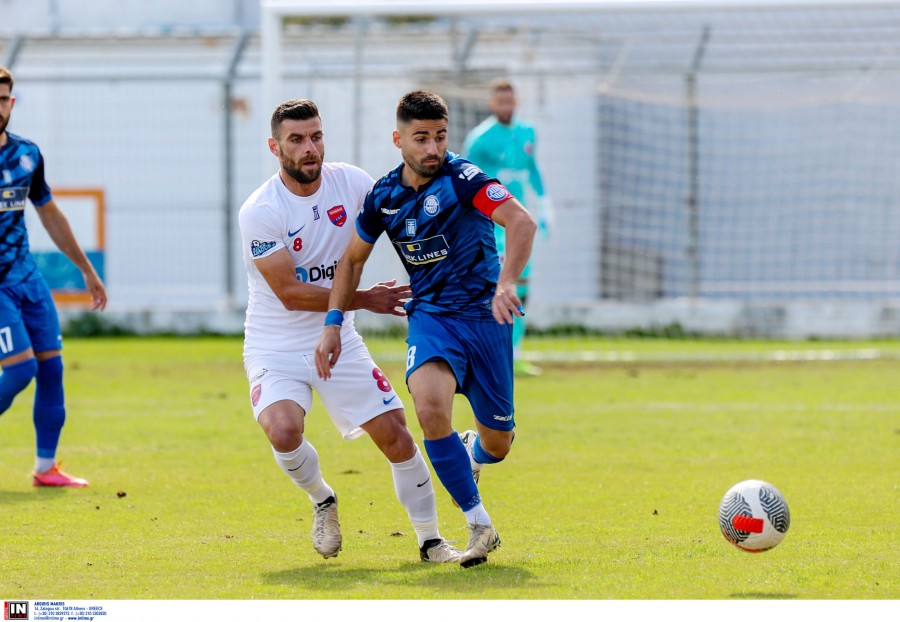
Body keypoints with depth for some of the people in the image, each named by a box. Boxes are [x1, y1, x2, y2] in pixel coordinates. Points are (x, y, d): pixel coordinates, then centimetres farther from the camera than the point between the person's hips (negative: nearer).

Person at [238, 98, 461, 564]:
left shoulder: (349, 183, -5)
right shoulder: (260, 212, -19)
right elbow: (290, 294, -20)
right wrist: (365, 299, -18)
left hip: (337, 341, 4)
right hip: (276, 347, -4)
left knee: (395, 433, -1)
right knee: (284, 430, -28)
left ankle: (430, 541, 15)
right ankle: (321, 500, 4)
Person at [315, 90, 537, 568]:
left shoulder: (462, 178, -14)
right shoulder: (384, 196, 1)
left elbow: (521, 222, -28)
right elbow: (353, 258, 18)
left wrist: (507, 282, -44)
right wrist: (333, 323, 9)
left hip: (485, 317, -2)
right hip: (430, 317, 2)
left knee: (497, 445, 5)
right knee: (431, 408, -29)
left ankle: (471, 452, 47)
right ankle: (480, 526, -16)